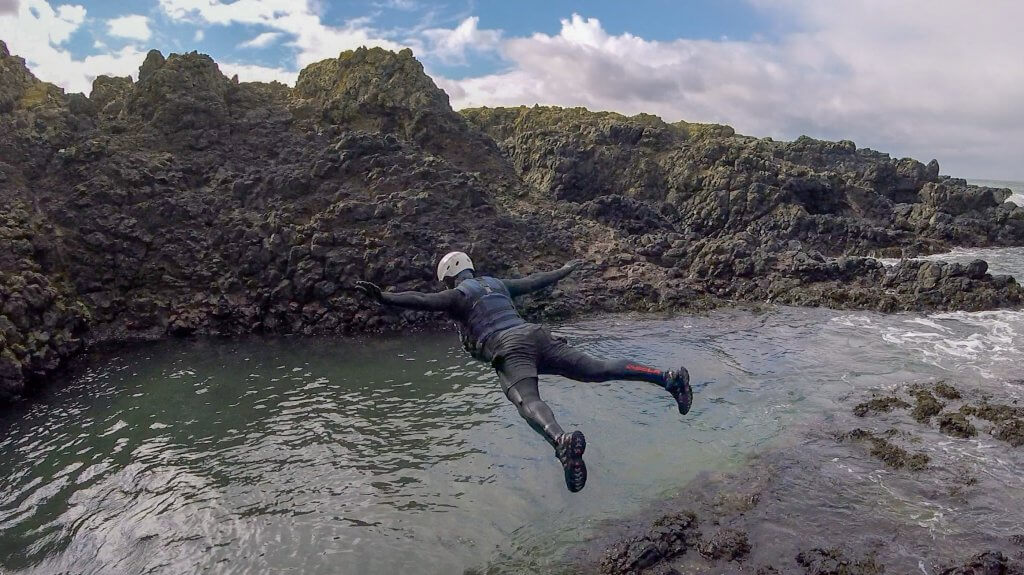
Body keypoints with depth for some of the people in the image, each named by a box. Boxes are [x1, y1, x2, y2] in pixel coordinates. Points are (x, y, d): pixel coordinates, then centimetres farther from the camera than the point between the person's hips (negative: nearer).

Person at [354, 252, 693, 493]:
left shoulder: (456, 295, 13)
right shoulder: (497, 284, 32)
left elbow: (422, 301, -5)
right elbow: (536, 281, 43)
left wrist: (383, 297, -12)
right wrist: (565, 271, 59)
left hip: (509, 351, -6)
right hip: (538, 338, 6)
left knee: (528, 402, -30)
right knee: (599, 369, 3)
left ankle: (563, 442, -62)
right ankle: (668, 378, -7)